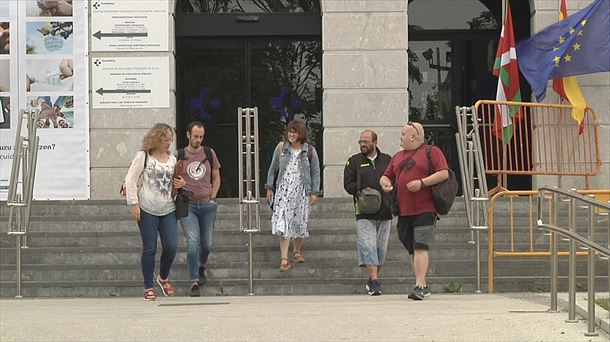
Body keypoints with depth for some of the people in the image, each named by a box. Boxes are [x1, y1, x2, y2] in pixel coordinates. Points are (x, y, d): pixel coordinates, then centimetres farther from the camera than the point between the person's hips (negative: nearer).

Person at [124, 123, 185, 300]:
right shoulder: (143, 156, -3)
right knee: (149, 249, -1)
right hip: (147, 211, -4)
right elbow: (130, 180, -4)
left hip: (168, 210, 4)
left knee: (171, 246, -5)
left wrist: (182, 184, 1)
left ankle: (163, 277, 21)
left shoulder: (172, 159, 12)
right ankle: (148, 287, 9)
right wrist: (134, 203, -10)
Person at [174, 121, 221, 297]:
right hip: (187, 205, -2)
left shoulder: (209, 154, 6)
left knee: (207, 244, 10)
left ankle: (201, 267, 43)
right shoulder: (179, 156, 0)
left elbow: (216, 178, 14)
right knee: (193, 242, -16)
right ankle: (194, 283, -14)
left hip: (207, 205, 2)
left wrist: (212, 198, 5)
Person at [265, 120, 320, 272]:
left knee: (299, 222, 8)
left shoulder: (309, 151, 0)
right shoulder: (281, 150, 4)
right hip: (283, 190, 0)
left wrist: (314, 192, -1)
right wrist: (269, 187, 6)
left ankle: (297, 251, 32)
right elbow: (272, 170, 12)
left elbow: (315, 173, 3)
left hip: (302, 191, 0)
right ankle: (284, 259, -11)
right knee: (283, 223, -10)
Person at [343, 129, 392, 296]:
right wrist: (362, 189, -14)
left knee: (381, 248, 6)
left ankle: (373, 279, 21)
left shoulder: (387, 160, 11)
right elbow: (348, 184, 2)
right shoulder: (354, 161, 9)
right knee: (368, 246, -12)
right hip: (364, 213, -2)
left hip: (384, 212, 2)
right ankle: (375, 282, -13)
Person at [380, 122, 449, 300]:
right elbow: (386, 176, 27)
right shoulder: (397, 157, 21)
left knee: (420, 247, -15)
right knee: (412, 250, 8)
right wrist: (385, 183, 3)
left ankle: (419, 285, -18)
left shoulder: (432, 152, 1)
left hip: (424, 210, -7)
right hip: (404, 212, 7)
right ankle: (423, 286, 17)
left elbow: (444, 173, -9)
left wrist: (422, 183, -18)